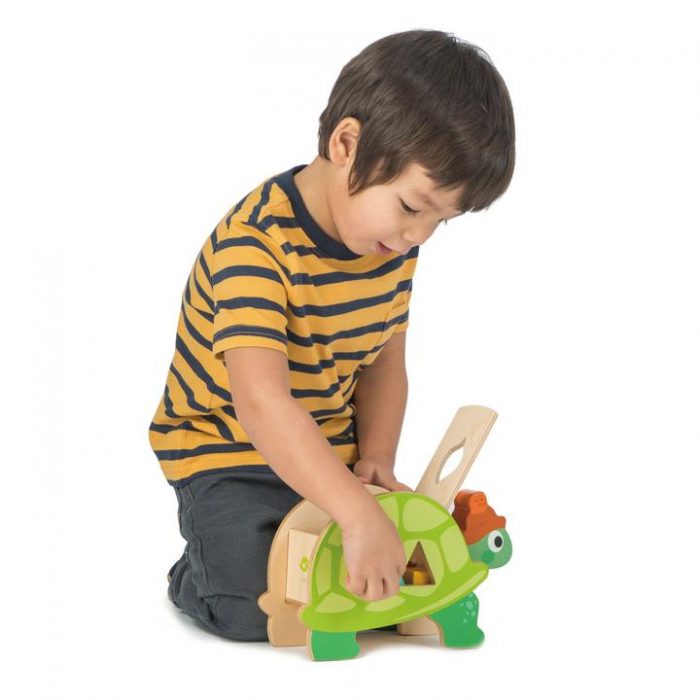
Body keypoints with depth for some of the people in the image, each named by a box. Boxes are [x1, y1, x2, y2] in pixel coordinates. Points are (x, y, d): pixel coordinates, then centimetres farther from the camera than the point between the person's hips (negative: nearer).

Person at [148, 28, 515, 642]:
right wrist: (360, 515, -47)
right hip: (226, 453, -6)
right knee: (259, 605, -23)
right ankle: (193, 578, 12)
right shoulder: (256, 244, -30)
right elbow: (261, 400, -41)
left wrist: (376, 458, -10)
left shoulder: (395, 243, -4)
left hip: (328, 451, 6)